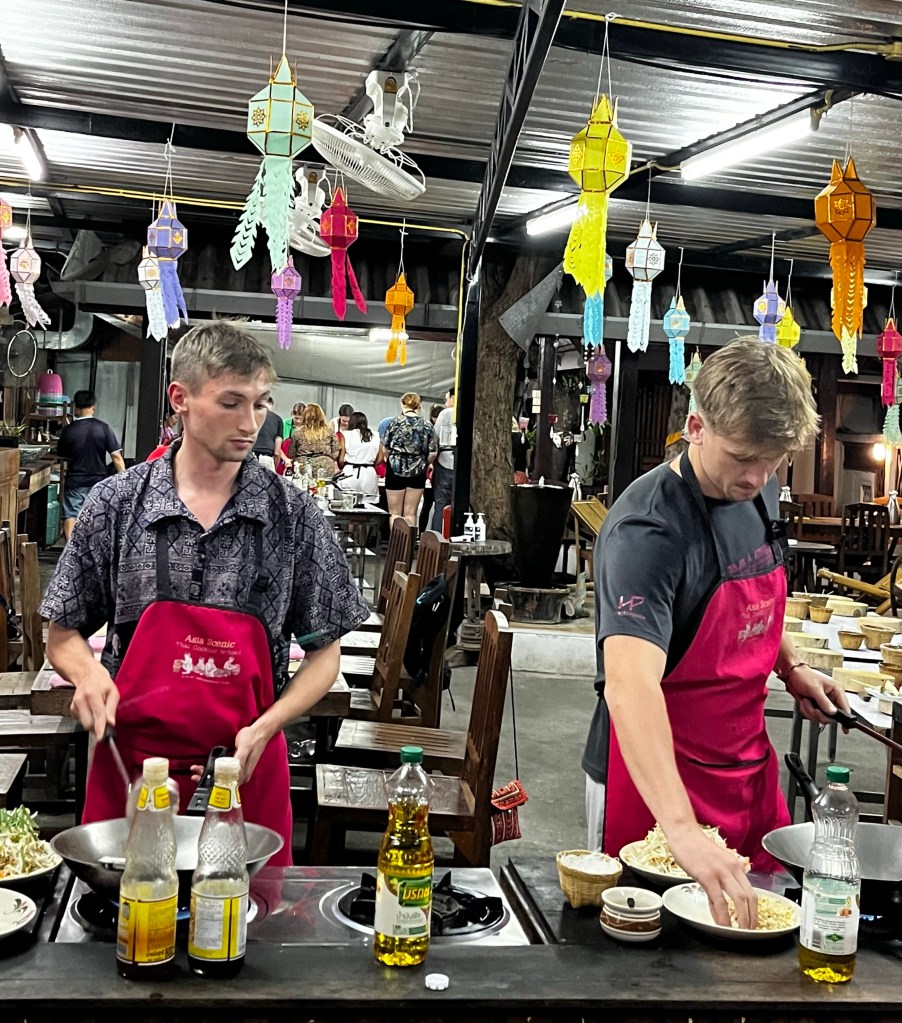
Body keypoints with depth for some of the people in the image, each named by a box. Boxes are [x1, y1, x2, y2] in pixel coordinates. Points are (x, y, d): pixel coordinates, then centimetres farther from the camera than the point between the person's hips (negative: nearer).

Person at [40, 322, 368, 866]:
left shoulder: (294, 514, -4)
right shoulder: (115, 504, -3)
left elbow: (324, 654, 2)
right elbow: (63, 635, 7)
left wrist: (265, 727, -12)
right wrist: (88, 672, -14)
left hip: (248, 766, 0)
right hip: (128, 764, 1)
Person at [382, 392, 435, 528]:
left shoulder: (395, 422, -6)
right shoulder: (427, 425, -2)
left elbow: (385, 450, -2)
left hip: (396, 470, -2)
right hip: (418, 472, 2)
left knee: (395, 513, 7)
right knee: (410, 513, 10)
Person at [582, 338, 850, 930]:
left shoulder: (758, 492, -2)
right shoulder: (648, 530, -28)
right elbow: (628, 686, -41)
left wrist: (791, 666, 5)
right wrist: (682, 831, -51)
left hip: (750, 764, 7)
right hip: (656, 777, -7)